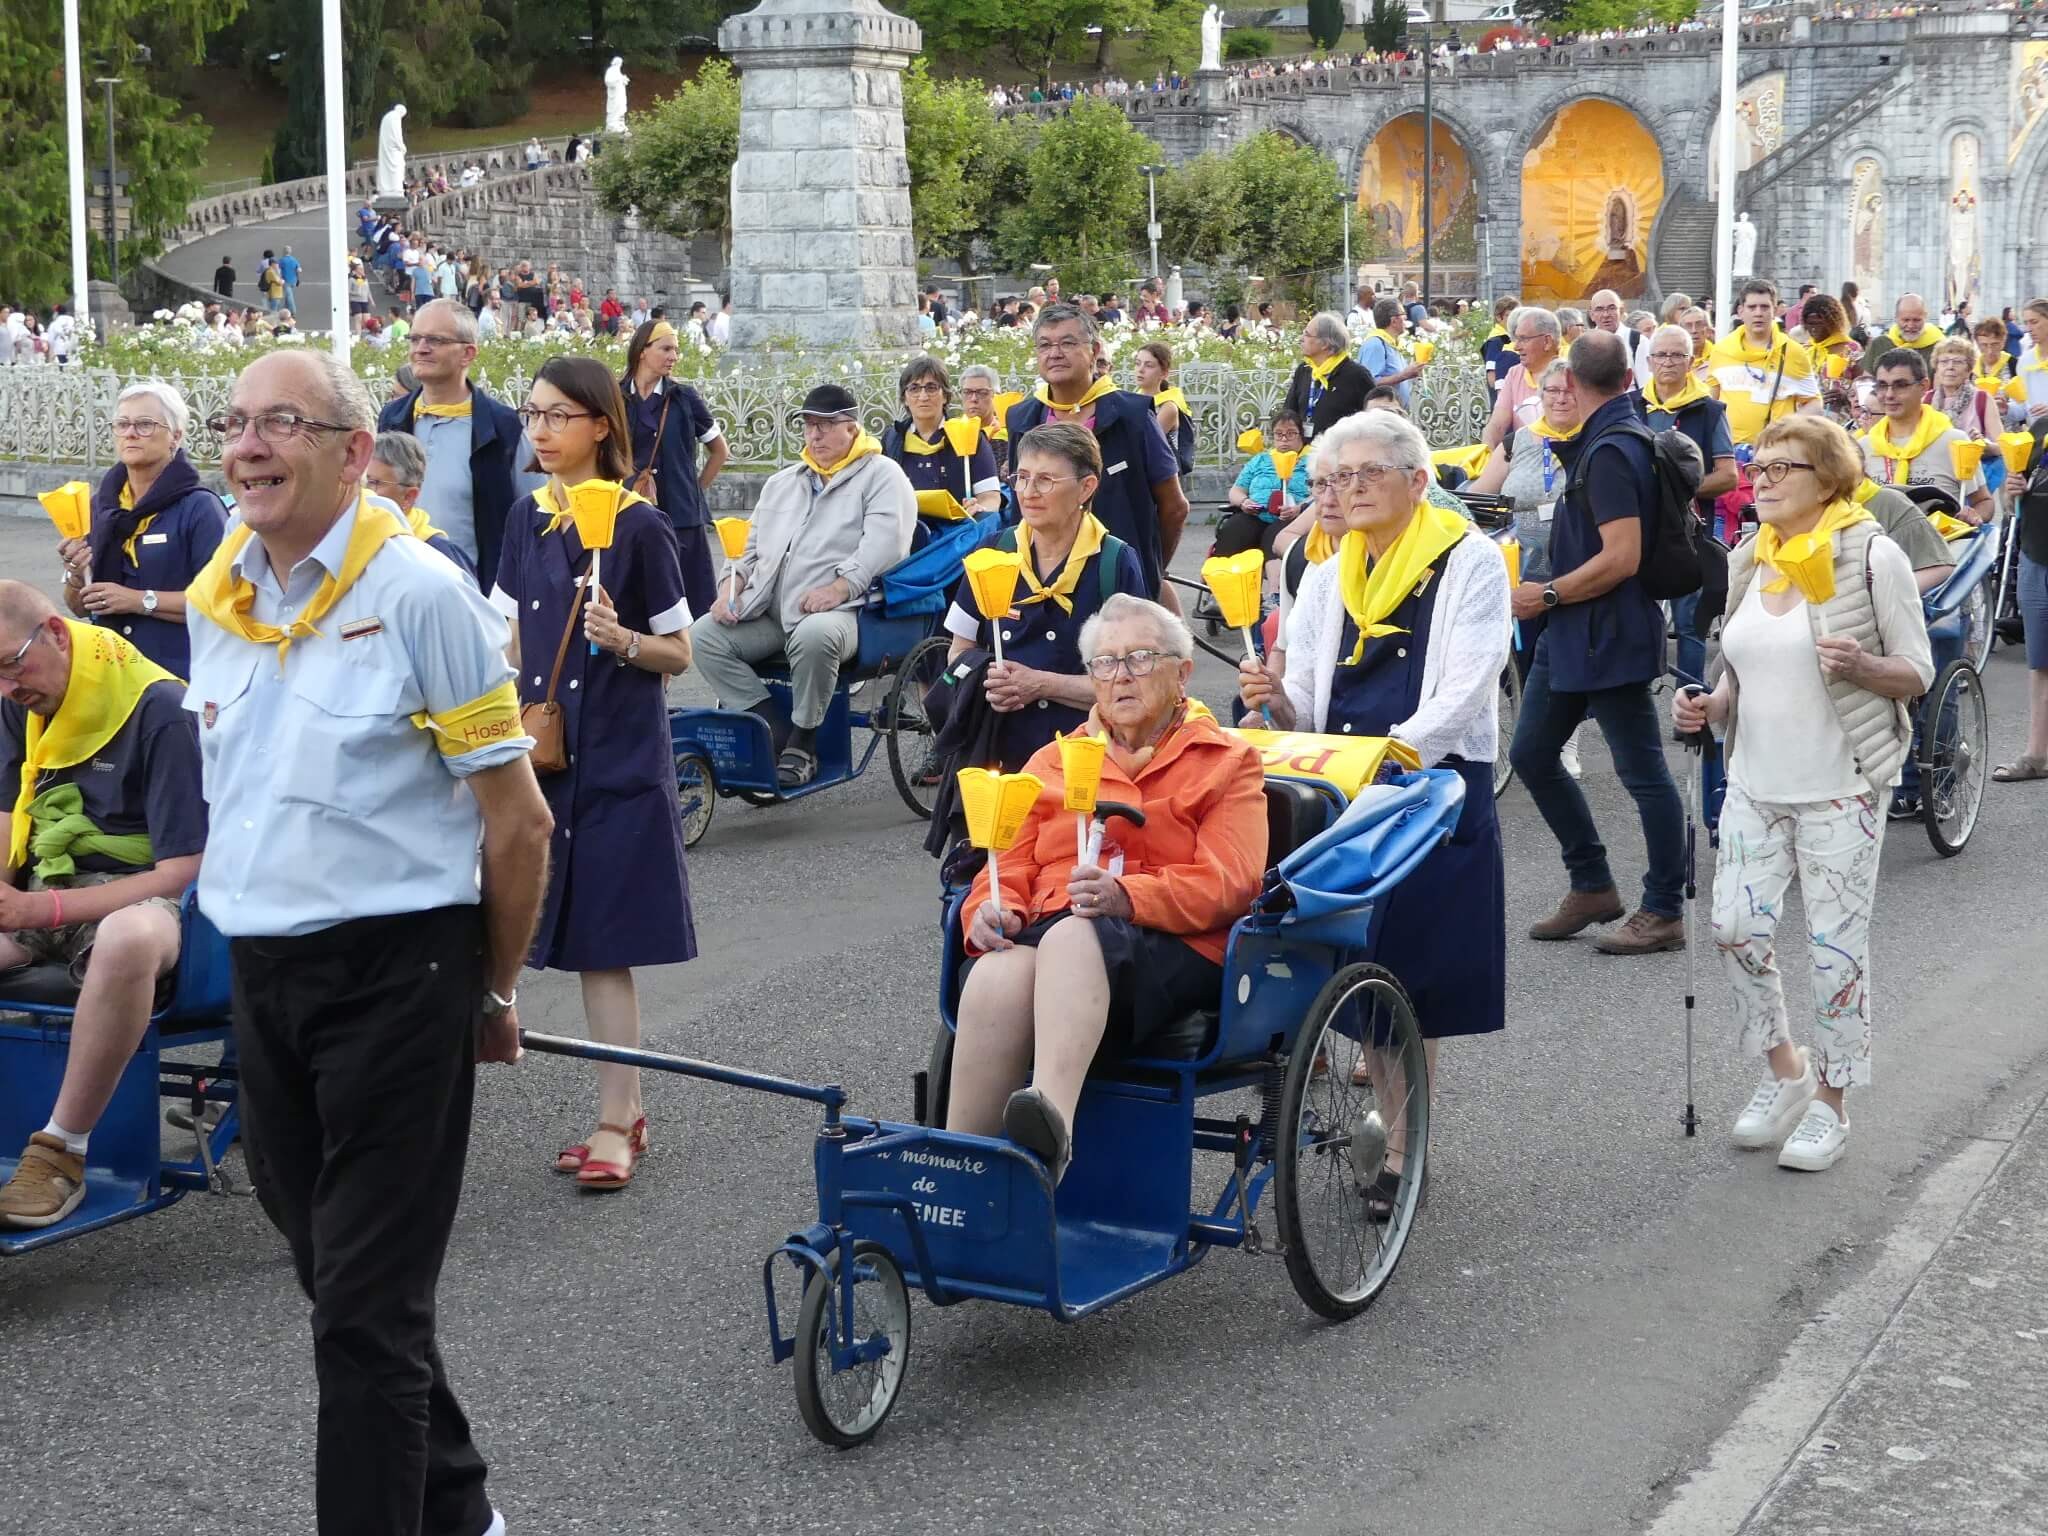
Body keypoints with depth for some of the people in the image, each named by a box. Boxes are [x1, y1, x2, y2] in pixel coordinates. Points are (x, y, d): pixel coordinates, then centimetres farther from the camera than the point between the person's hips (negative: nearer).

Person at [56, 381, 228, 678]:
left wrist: (141, 600, -18)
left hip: (177, 677, -5)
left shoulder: (199, 507, -9)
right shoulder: (100, 505, 9)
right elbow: (81, 608, 14)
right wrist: (75, 576, -6)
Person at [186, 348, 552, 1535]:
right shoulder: (215, 598, 8)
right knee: (339, 1269, 17)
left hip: (396, 968, -7)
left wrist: (494, 990, -1)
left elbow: (518, 821, -9)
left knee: (367, 1301, -4)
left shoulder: (419, 592, -12)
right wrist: (251, 924, 18)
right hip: (262, 970, 7)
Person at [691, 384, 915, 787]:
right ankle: (775, 732, -13)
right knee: (704, 636, -16)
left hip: (838, 611, -7)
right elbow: (754, 545, 30)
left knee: (814, 636, -41)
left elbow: (884, 543, -10)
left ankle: (802, 743, -18)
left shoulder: (881, 475, 5)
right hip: (770, 613, 7)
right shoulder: (782, 483, 27)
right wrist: (733, 585, 8)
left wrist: (840, 587, -24)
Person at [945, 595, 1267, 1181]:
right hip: (1048, 931, 3)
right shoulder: (1051, 762, 29)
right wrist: (990, 911, -6)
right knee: (998, 974, -36)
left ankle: (1052, 1122, -61)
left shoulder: (1227, 763, 17)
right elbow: (1008, 867, 20)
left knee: (1072, 937, -39)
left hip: (1173, 949, -3)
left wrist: (1126, 896, -19)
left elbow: (1227, 882, 0)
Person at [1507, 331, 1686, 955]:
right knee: (1530, 753, 14)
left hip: (1610, 635, -11)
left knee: (1642, 772, -1)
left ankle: (1663, 913, 7)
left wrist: (1549, 595, -17)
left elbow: (1620, 557, -25)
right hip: (1572, 635, 11)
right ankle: (1592, 886, 23)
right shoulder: (1600, 443, 11)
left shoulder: (1610, 452, -19)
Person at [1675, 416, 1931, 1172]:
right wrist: (1711, 705, -3)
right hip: (1756, 783, 5)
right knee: (1735, 929, 1)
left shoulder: (1872, 557, -10)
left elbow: (1917, 672, -7)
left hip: (1839, 789, -5)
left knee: (1836, 944, 1)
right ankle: (1785, 1068, 24)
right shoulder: (1746, 561, 6)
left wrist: (1859, 666, -28)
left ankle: (1830, 1103, 16)